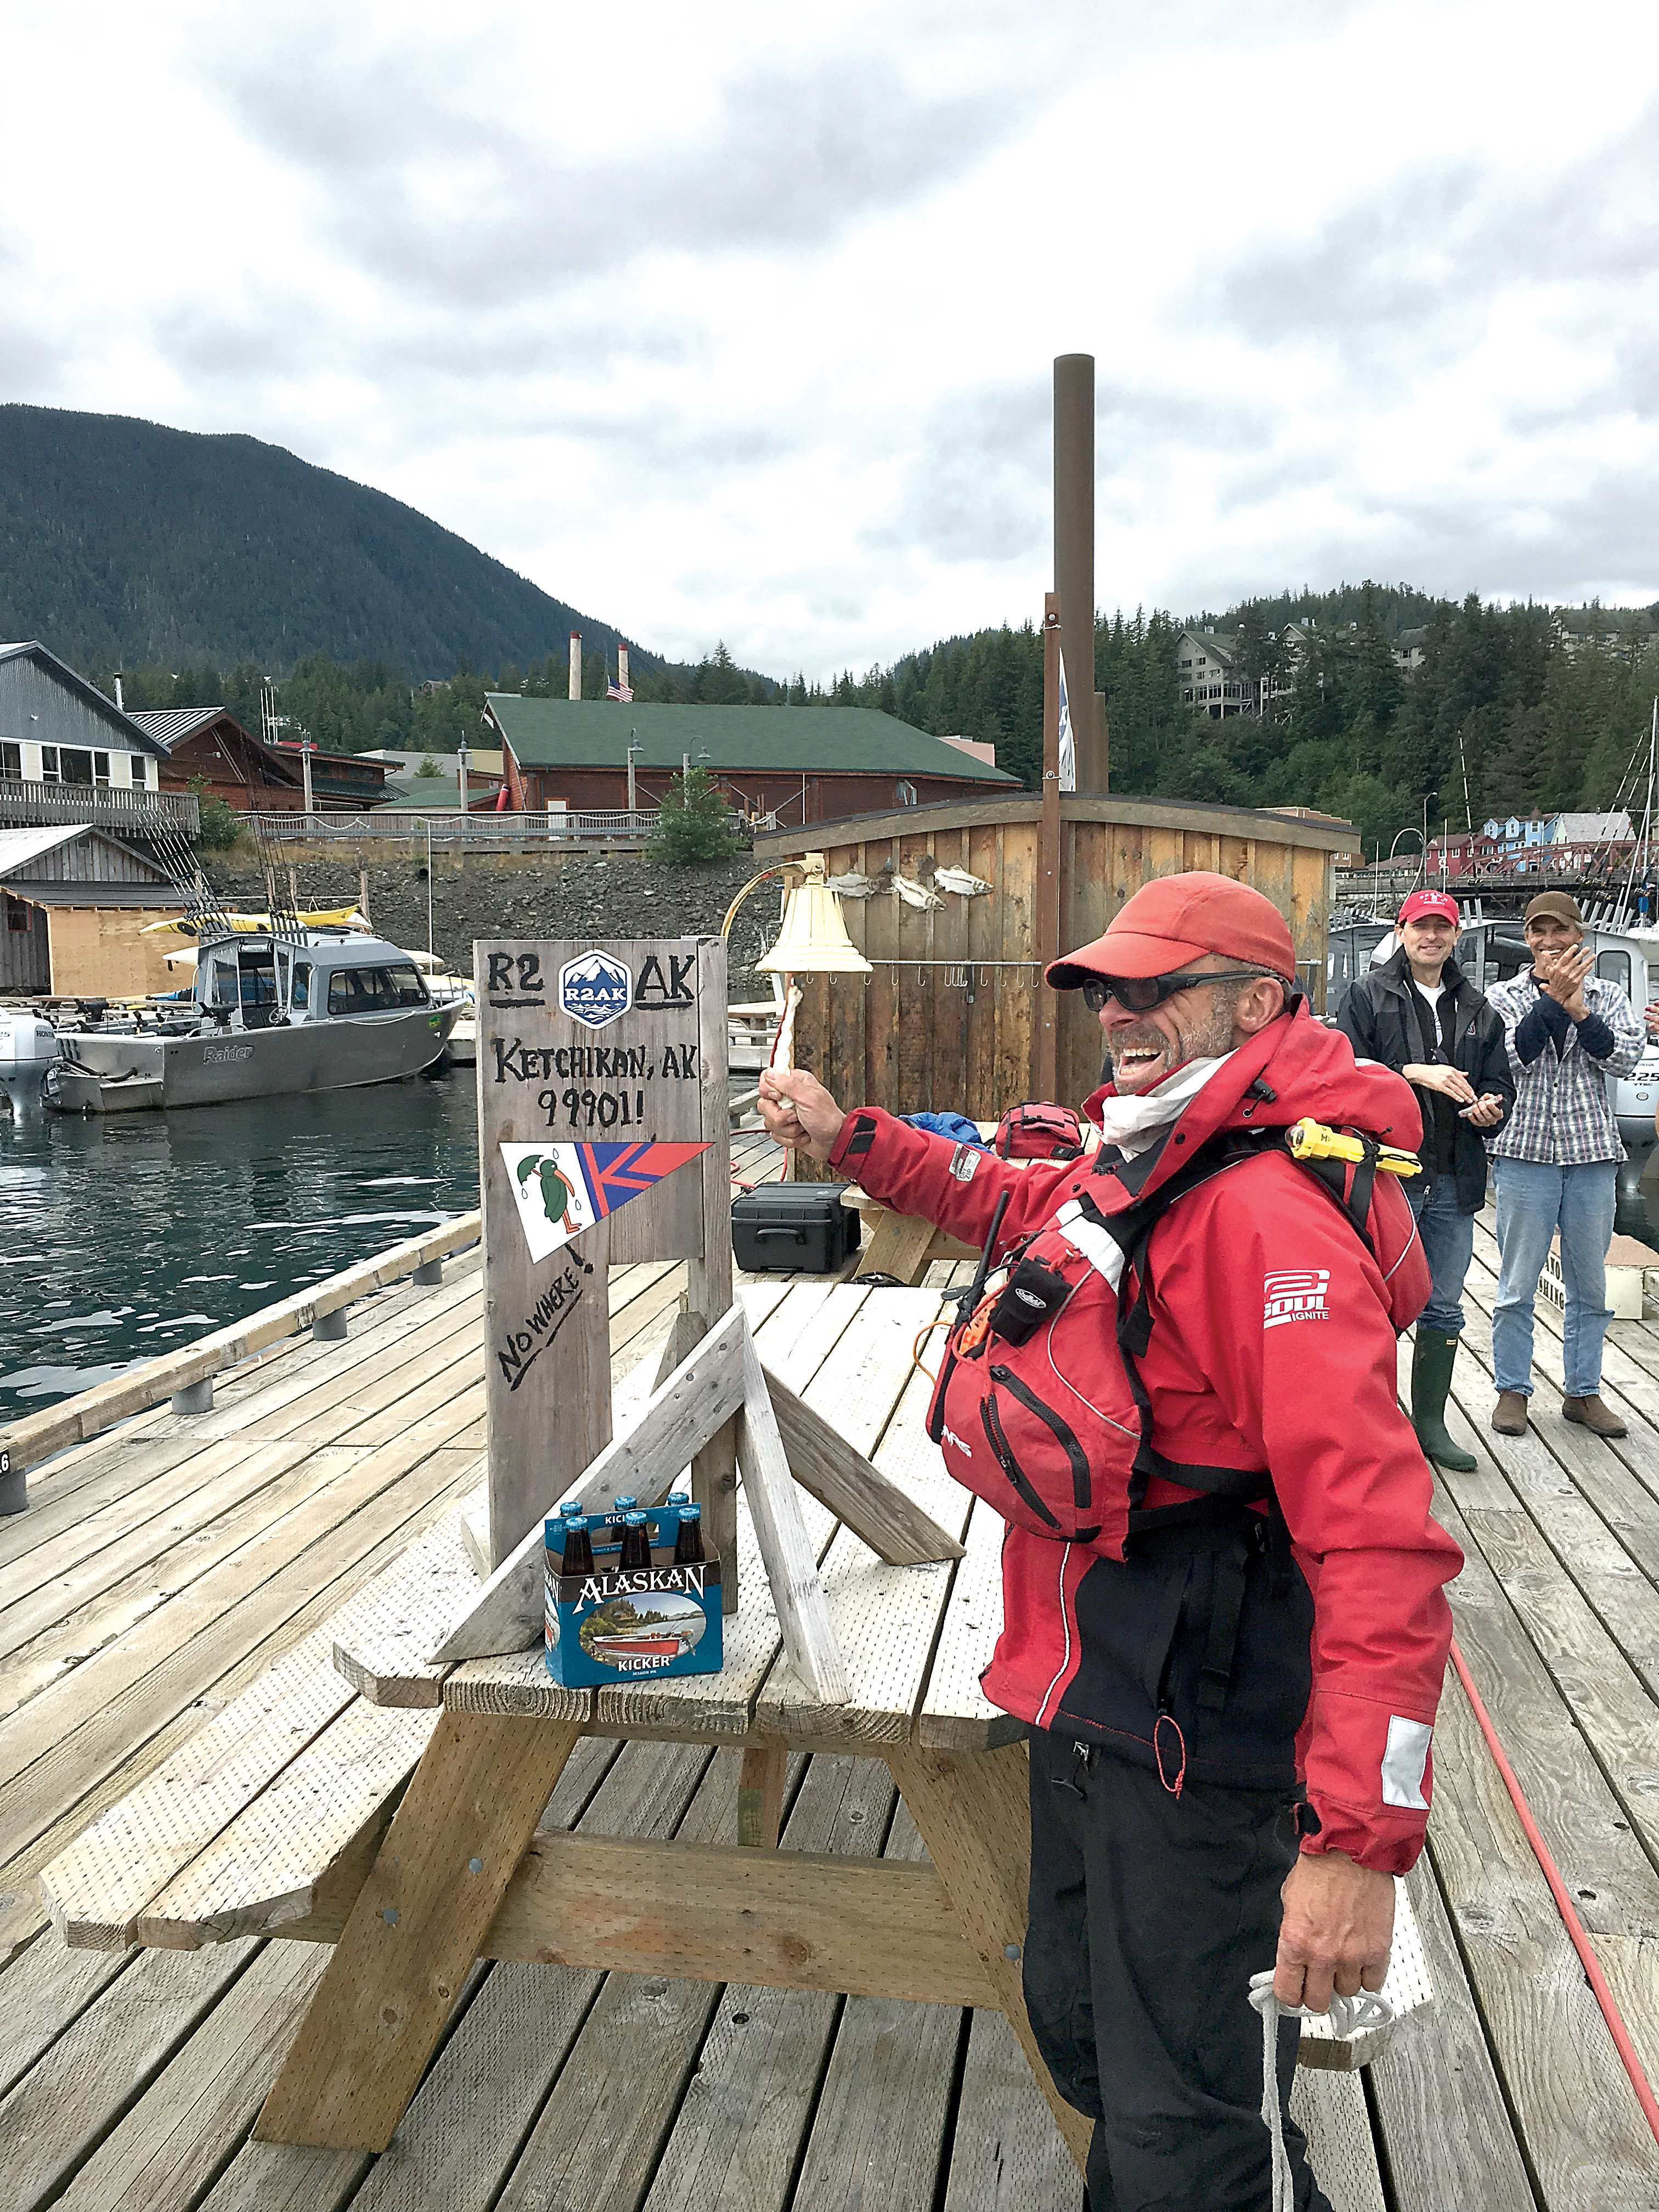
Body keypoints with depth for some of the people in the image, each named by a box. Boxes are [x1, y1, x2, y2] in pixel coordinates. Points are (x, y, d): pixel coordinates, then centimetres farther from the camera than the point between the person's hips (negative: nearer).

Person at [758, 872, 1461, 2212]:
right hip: (1092, 1698, 10)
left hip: (1192, 1730, -10)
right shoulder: (1141, 1165, 4)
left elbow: (1381, 1540, -33)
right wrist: (851, 1140, 15)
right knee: (1083, 2029, 28)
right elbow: (1015, 1205, 26)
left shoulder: (1268, 1214, -27)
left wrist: (1359, 1841, -36)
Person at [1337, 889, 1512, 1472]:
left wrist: (1492, 1107, -5)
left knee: (1443, 1308, 10)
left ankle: (1430, 1424, 21)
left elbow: (1499, 1083, 17)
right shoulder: (1368, 996, 2)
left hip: (1453, 1180, 5)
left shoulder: (1477, 1010, 17)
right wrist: (1414, 1073, -16)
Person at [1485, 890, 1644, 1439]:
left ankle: (1583, 1392, 21)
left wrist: (1578, 1009, -15)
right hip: (1525, 1152, -2)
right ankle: (1512, 1390, 13)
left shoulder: (1607, 996, 10)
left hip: (1592, 1154, 2)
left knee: (1590, 1286, 9)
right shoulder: (1504, 996, 3)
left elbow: (1624, 1059, -5)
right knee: (1518, 1285, 2)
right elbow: (1514, 1058, -13)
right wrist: (1553, 998, -18)